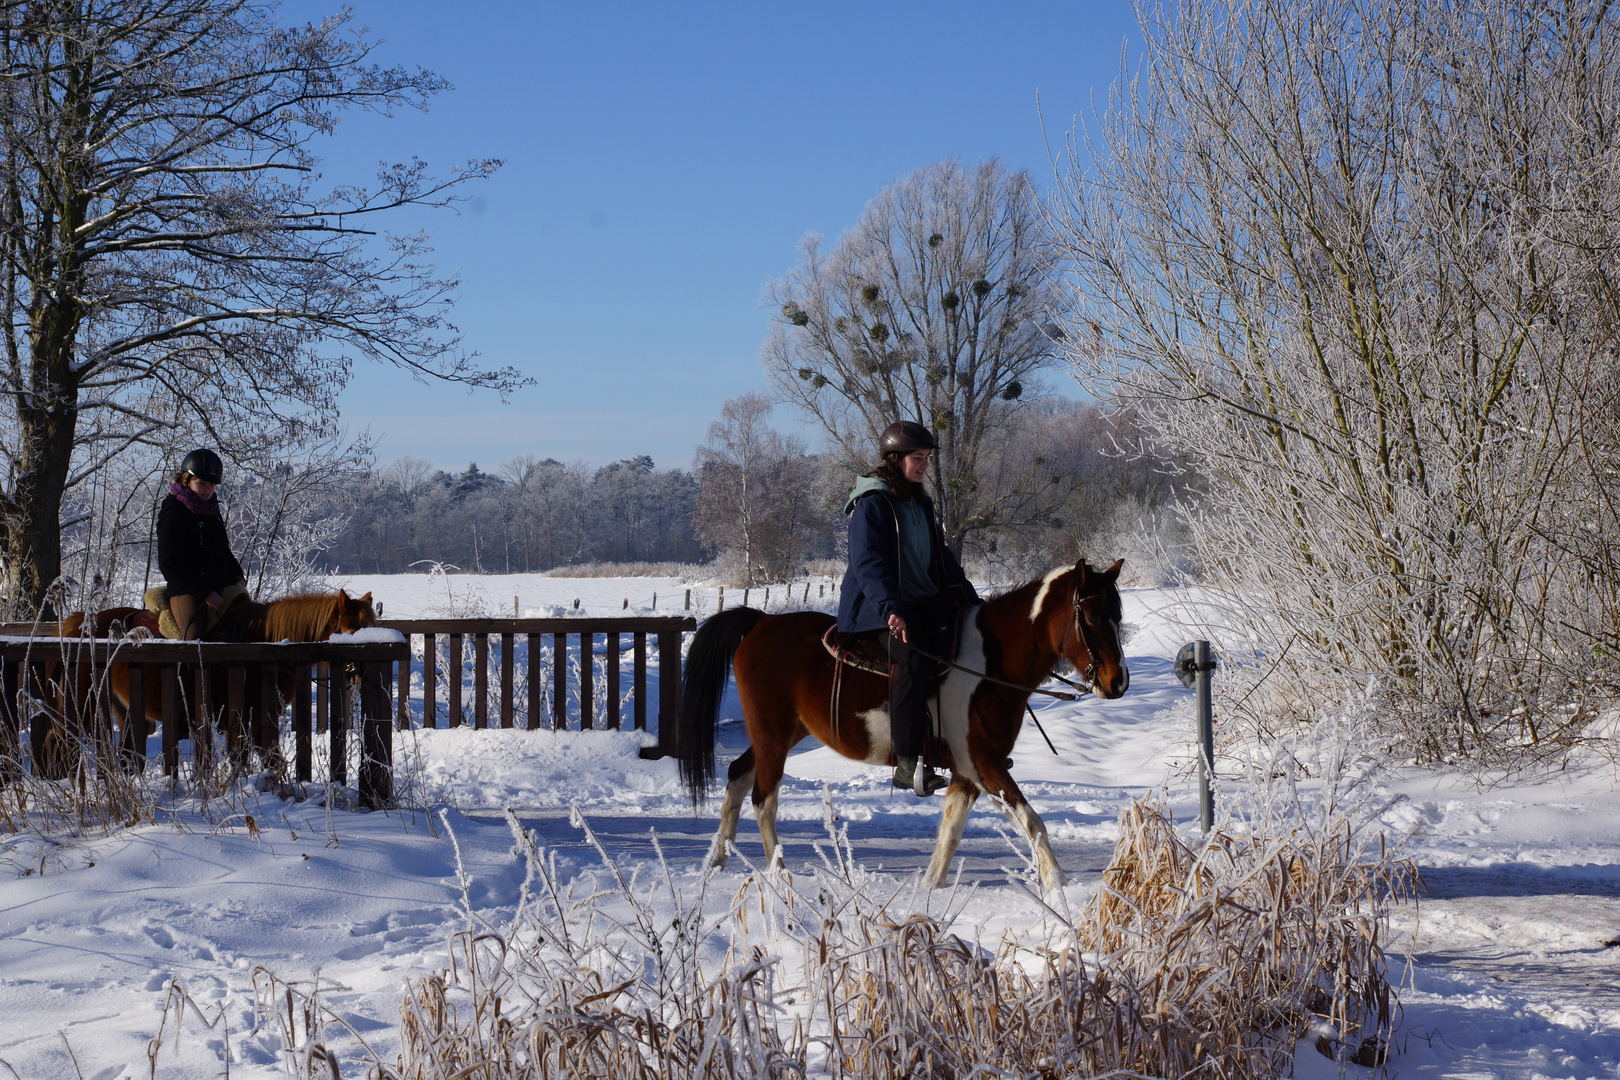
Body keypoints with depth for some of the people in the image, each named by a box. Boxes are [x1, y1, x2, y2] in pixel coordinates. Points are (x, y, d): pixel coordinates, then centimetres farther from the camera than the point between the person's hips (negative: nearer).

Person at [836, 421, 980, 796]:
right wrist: (889, 609, -35)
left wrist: (973, 603, 14)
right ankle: (907, 764, -33)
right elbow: (867, 563, -21)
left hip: (923, 604, 9)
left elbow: (941, 557, 24)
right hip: (878, 610, -9)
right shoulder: (872, 505, -9)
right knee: (916, 658, -33)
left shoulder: (920, 504, 18)